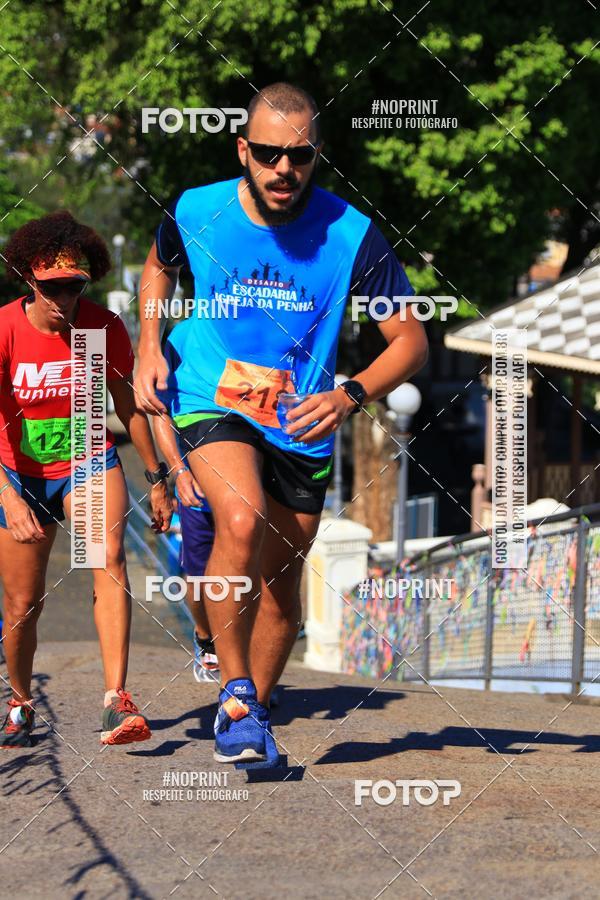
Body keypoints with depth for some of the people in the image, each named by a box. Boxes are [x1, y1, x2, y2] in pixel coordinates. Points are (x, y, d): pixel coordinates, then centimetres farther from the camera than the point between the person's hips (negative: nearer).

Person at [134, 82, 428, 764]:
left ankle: (253, 713, 32)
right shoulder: (195, 213, -10)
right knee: (242, 523, -29)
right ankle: (235, 693, -16)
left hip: (302, 426, 2)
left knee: (279, 581, 10)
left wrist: (349, 397, -23)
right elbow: (159, 267, 16)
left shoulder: (352, 235, -15)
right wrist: (149, 349, 2)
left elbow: (411, 341, -6)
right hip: (212, 403, -2)